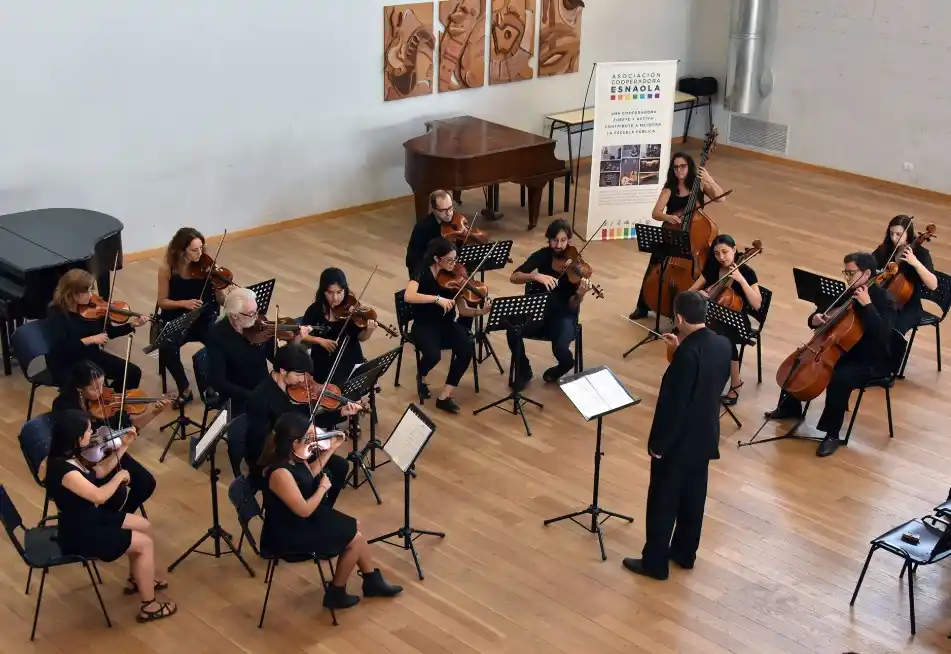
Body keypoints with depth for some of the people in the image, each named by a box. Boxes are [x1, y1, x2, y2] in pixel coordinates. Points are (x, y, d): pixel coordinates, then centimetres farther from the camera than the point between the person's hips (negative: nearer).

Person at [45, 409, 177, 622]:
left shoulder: (71, 457, -2)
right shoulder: (63, 469, -32)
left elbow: (99, 472, 16)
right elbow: (99, 495, -34)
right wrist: (120, 476, -16)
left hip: (91, 518, 10)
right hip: (79, 533, -10)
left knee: (143, 525, 17)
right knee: (146, 544, -8)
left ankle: (137, 579, 34)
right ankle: (149, 606, 3)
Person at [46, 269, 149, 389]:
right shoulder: (56, 314, -19)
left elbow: (108, 332, 9)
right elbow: (59, 347, -30)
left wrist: (132, 325, -5)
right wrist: (90, 340, -31)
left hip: (92, 356, 7)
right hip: (66, 365, -7)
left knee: (134, 372, -3)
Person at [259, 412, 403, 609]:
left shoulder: (293, 457, -6)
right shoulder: (280, 472, -34)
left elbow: (309, 475, 16)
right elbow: (304, 510, -28)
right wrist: (323, 487, -14)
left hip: (301, 520, 9)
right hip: (288, 533, -9)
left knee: (354, 528, 14)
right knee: (354, 539, -2)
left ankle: (373, 581, 29)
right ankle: (335, 593, 15)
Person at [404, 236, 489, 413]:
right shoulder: (423, 273, -13)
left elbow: (463, 310, -3)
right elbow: (408, 296, -31)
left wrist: (480, 312, -23)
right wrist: (437, 299, -36)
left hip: (447, 324, 4)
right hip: (424, 326, -4)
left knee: (467, 349, -24)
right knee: (433, 355, -32)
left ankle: (444, 395, -13)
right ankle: (422, 378, 6)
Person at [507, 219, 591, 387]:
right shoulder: (542, 255, -5)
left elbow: (572, 305, -15)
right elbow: (514, 277, -14)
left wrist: (580, 294, -37)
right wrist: (536, 276, -31)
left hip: (563, 314, -3)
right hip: (538, 309, 3)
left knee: (560, 348, -31)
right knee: (512, 331, -26)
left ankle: (565, 366, 9)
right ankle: (524, 371, 1)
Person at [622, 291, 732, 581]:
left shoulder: (687, 353, -29)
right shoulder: (722, 344, -4)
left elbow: (674, 404, -25)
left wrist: (658, 443, -14)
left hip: (679, 441, -8)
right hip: (705, 436, 8)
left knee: (662, 502, 7)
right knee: (693, 497, 21)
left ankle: (655, 562, 18)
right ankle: (685, 553, 36)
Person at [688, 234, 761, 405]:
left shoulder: (746, 272, -10)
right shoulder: (712, 269, 3)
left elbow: (757, 304, -19)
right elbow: (690, 292, 8)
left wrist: (741, 280, -27)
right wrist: (699, 294, -16)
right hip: (713, 318, 3)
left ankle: (735, 383, -16)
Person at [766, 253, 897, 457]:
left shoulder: (884, 300, -18)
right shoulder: (848, 294, 3)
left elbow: (883, 335, -33)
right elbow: (823, 312, 13)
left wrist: (867, 305, -36)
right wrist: (815, 318, -11)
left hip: (873, 361, -8)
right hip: (845, 351, 8)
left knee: (839, 378, -36)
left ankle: (832, 434, -21)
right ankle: (790, 407, 30)